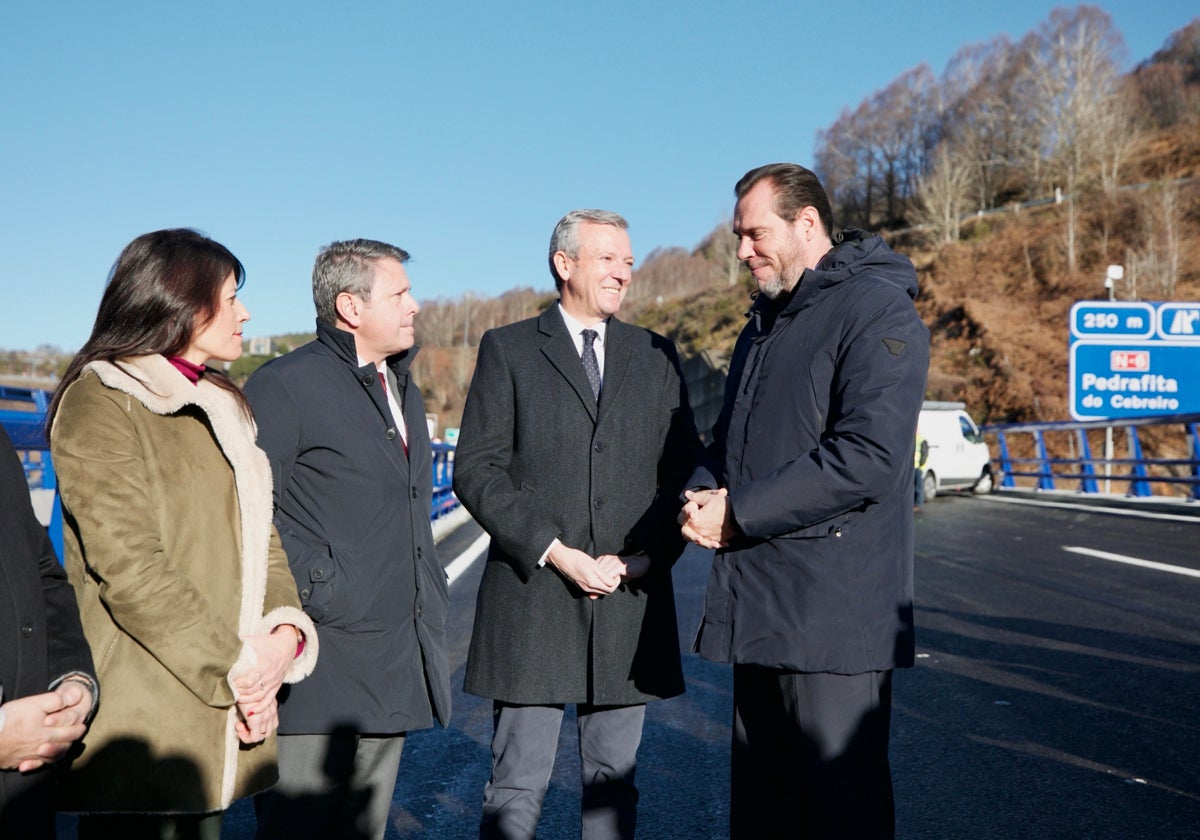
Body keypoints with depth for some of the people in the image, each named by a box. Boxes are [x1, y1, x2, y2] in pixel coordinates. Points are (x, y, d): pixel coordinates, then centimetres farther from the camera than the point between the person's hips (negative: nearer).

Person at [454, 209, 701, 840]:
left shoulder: (656, 356, 13)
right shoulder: (508, 350, 3)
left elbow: (682, 472, 9)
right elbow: (476, 471, -4)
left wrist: (638, 559, -6)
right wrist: (556, 552, -12)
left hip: (630, 603, 3)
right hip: (532, 598, -3)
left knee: (615, 782, 11)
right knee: (517, 787, 4)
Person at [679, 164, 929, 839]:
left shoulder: (876, 310, -10)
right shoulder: (765, 322, 19)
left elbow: (870, 456, -22)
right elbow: (730, 437, 24)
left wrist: (738, 511, -16)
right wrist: (704, 494, 0)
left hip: (832, 618, -9)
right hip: (757, 611, 9)